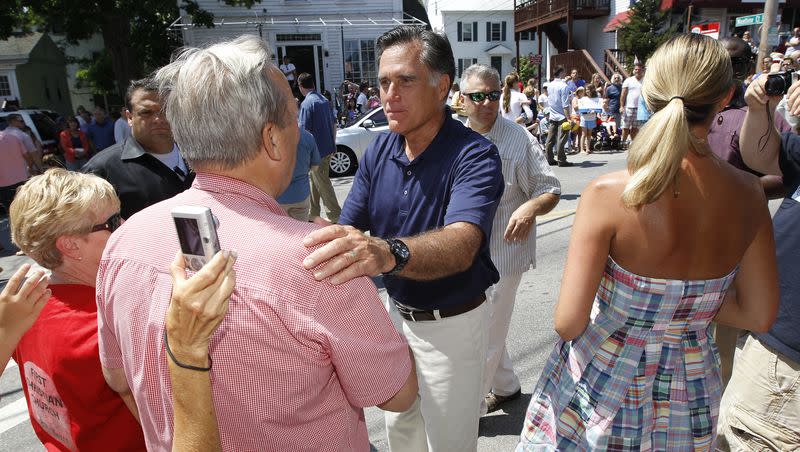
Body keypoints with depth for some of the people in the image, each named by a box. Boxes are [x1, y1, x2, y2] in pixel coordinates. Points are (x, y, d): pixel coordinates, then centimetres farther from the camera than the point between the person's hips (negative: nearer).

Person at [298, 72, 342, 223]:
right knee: (314, 180, 18)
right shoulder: (325, 100, 10)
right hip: (329, 148, 8)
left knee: (323, 183, -1)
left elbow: (304, 130, -17)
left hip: (317, 150, -8)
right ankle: (314, 213, 26)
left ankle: (335, 215, 2)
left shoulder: (306, 103, -15)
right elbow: (333, 125, 15)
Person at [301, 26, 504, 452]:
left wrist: (388, 252, -60)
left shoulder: (475, 155, -23)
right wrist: (321, 244, -30)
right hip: (396, 312, 5)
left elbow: (462, 244, -40)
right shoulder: (378, 150, -4)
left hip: (452, 323, -5)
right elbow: (349, 228, -7)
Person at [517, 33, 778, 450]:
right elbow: (759, 315, -3)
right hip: (689, 397, 4)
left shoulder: (608, 194, -27)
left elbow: (568, 322, -24)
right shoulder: (748, 196, -13)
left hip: (602, 380, -4)